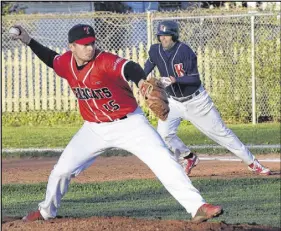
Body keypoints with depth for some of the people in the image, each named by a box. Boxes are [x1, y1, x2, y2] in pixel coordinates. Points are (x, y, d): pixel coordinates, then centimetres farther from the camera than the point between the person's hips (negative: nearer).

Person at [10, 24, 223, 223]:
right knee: (62, 170, 8)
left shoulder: (105, 61, -25)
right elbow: (52, 59, 18)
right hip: (94, 130, 5)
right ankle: (46, 211, 34)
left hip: (129, 124, -5)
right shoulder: (67, 63, -6)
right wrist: (28, 41, 11)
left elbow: (130, 68, -46)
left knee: (164, 162, -19)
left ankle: (197, 207, -19)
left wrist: (141, 81, -68)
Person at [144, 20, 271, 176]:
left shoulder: (185, 51, -23)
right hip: (173, 102, 4)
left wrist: (175, 80, -39)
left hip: (196, 101, -4)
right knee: (163, 133, -18)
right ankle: (188, 158, 8)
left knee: (221, 132, 2)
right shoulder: (155, 51, -8)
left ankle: (252, 163, 13)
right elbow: (149, 64, 17)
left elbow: (195, 80, -24)